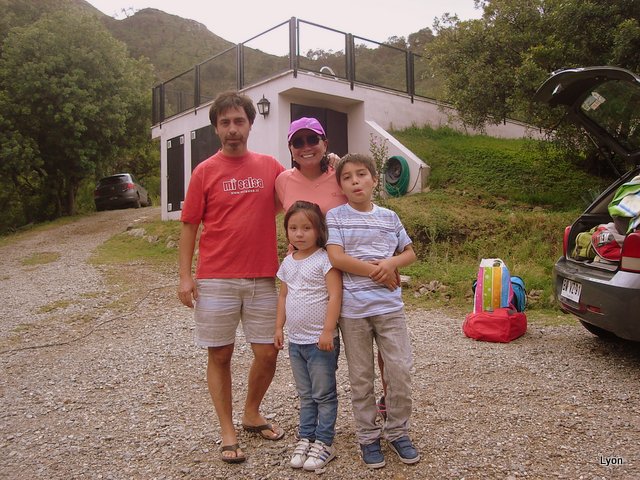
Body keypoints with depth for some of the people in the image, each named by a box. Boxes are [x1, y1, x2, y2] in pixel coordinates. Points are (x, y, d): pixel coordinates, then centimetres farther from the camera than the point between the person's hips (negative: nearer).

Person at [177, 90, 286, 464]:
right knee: (220, 356, 7)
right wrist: (185, 276, -6)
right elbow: (189, 226, 1)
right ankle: (228, 432, 23)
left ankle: (252, 413, 34)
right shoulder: (205, 172, 0)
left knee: (268, 354, 7)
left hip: (263, 279, 2)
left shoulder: (270, 166, 6)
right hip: (215, 281, -2)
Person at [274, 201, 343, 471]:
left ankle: (324, 443, 18)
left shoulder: (324, 259, -13)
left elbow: (335, 296, -18)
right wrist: (279, 327, 11)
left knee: (323, 395, 6)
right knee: (305, 395, 18)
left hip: (320, 341, -7)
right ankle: (306, 438, 29)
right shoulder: (288, 262, 8)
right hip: (295, 340, 7)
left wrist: (328, 330, -22)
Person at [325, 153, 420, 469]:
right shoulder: (335, 217, -1)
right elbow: (336, 258, -11)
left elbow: (410, 253, 15)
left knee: (401, 371, 2)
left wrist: (391, 263, -7)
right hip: (353, 309, -2)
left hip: (389, 306, 2)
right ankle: (368, 436, 24)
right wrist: (377, 271, -11)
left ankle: (397, 432, 23)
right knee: (361, 377, 8)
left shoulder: (389, 217, 9)